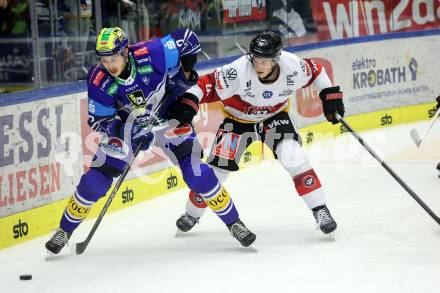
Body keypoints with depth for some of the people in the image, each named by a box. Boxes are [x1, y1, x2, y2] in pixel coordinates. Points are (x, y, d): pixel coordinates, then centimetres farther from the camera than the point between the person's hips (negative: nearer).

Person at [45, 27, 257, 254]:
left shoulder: (151, 54, -32)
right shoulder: (99, 82, -25)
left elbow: (188, 40, -18)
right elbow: (98, 120, -15)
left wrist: (184, 77, -15)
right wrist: (128, 131, -29)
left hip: (168, 116, -1)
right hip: (127, 124, 1)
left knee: (195, 172, -13)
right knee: (97, 176, -5)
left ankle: (233, 222, 4)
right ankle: (65, 230, 14)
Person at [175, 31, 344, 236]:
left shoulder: (293, 67, -28)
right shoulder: (238, 72, -37)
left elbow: (315, 71, -6)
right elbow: (208, 84, -34)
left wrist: (330, 95, -7)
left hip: (274, 116, 1)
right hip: (238, 118, -1)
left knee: (293, 158, -22)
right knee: (218, 167, -4)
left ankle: (320, 211, -11)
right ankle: (192, 214, 20)